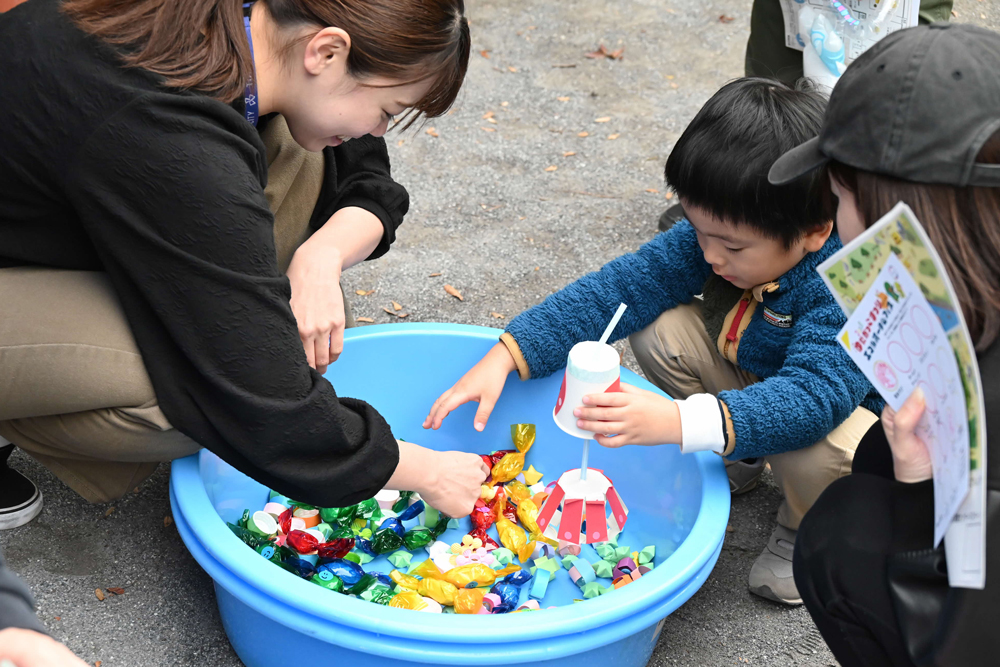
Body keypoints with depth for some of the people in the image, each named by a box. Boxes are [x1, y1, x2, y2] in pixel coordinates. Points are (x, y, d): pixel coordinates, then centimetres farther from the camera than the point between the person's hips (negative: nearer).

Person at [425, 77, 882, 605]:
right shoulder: (723, 234, -19)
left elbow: (814, 394, -50)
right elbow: (624, 286, -17)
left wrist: (677, 421, -64)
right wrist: (506, 355, -26)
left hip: (854, 407, -5)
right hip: (754, 378, 6)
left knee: (814, 453, -39)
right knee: (660, 332, -15)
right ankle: (736, 462, 5)